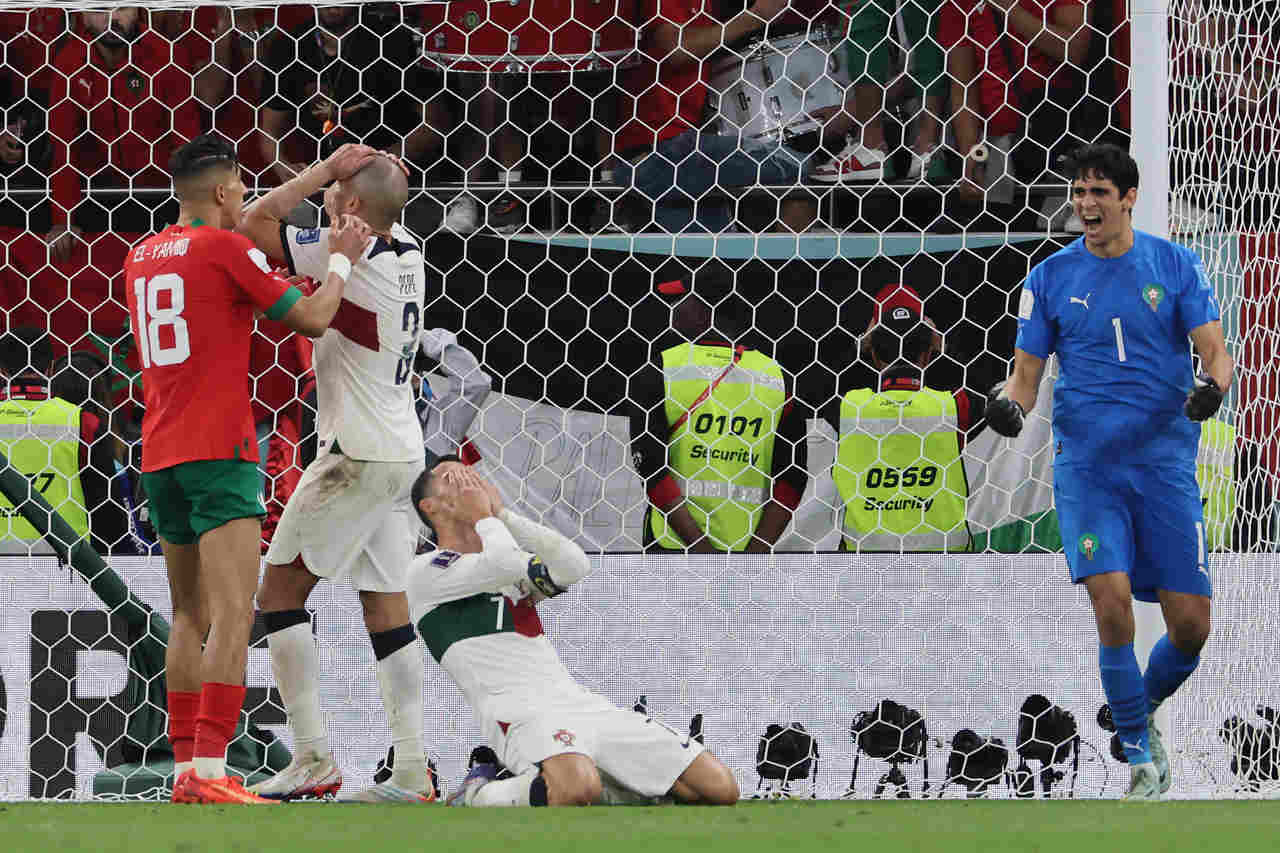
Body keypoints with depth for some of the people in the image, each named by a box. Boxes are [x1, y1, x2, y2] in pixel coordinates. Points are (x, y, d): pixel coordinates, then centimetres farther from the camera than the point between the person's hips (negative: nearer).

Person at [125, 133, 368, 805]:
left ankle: (186, 767, 13)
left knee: (190, 616, 15)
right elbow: (311, 319, -3)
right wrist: (341, 261, 14)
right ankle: (208, 774, -25)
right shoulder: (225, 247, -7)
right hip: (218, 449, -8)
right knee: (232, 616, -14)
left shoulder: (142, 257, 15)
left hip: (159, 456, 8)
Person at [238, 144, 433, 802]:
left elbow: (255, 223, -14)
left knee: (280, 591, -1)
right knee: (386, 609, 7)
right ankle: (413, 773, 0)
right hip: (402, 455, 8)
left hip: (357, 457, -8)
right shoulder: (407, 253, 8)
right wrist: (363, 170, 11)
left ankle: (313, 757, -8)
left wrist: (329, 168, -10)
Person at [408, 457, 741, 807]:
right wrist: (482, 515, 9)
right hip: (521, 711, -7)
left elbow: (575, 567, 7)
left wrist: (502, 512, 12)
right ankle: (475, 798, -11)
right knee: (575, 789, -41)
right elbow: (506, 564, -11)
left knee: (720, 788, -6)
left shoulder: (511, 565, 28)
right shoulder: (427, 571, 7)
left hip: (582, 702, 7)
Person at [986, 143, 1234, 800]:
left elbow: (1215, 353, 0)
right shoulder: (1051, 278, 6)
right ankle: (1141, 757, -3)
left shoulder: (1175, 266, 4)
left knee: (1190, 625, -3)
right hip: (1086, 464, 0)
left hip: (1165, 461, 0)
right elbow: (1027, 372, 10)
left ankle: (1143, 712, 28)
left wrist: (1211, 386, -22)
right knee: (1112, 603, -17)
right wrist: (1011, 406, -12)